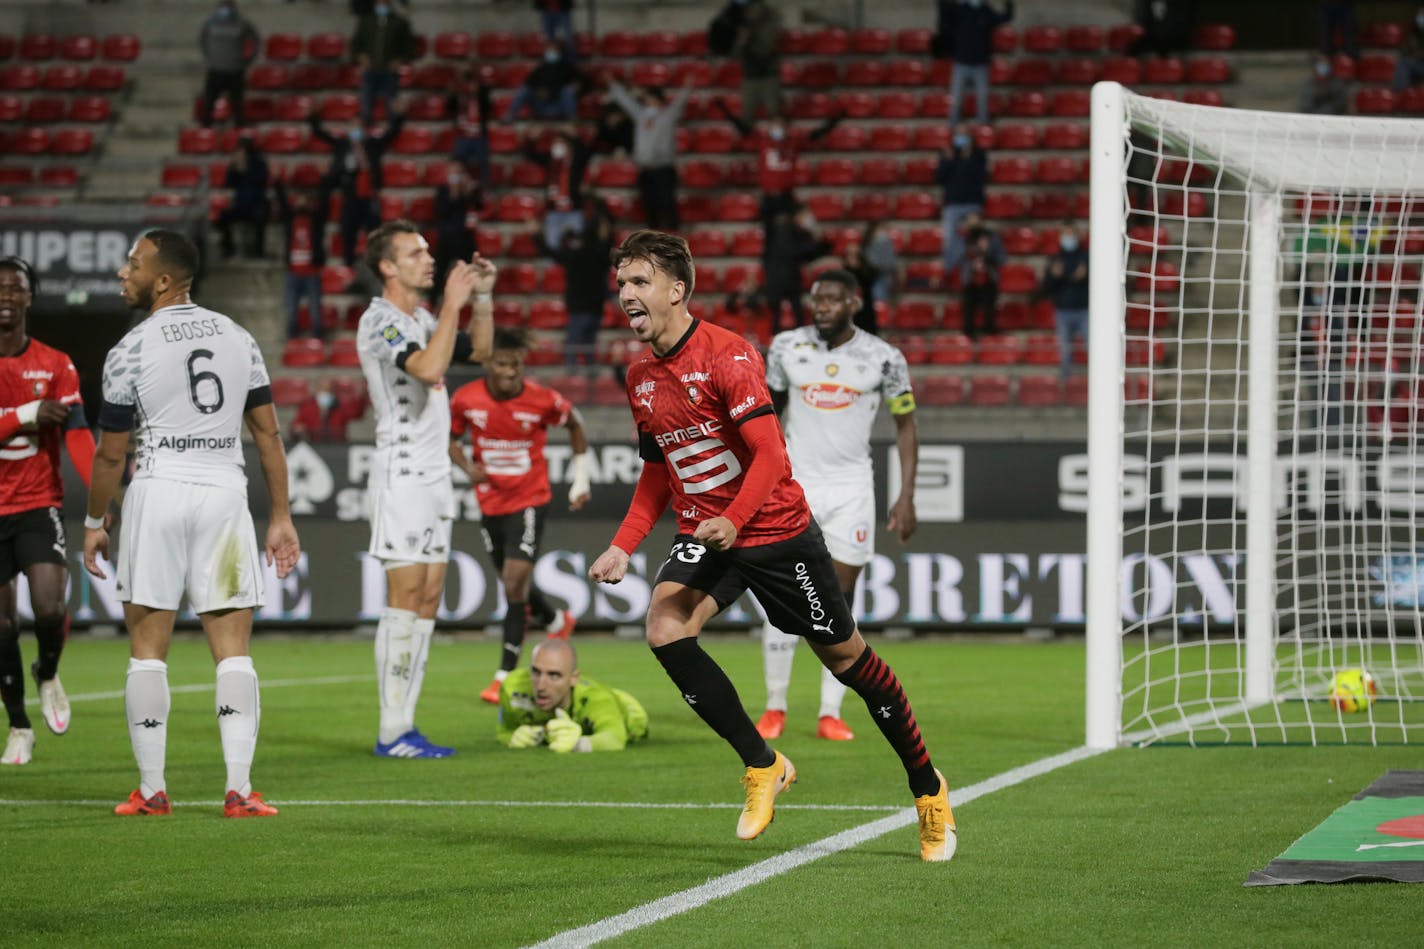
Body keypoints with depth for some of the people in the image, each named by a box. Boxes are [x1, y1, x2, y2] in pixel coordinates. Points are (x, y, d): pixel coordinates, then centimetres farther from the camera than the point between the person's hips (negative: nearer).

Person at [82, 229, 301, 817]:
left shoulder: (131, 351, -5)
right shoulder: (238, 339, 8)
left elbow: (111, 453, 0)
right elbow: (267, 433, 8)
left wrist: (95, 523, 13)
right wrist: (281, 516, 13)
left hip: (159, 491, -3)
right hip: (225, 490, 3)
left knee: (148, 649, 5)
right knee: (233, 648, 3)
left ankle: (151, 790, 5)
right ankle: (239, 790, -5)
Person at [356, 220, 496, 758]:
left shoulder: (421, 320, 15)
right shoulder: (380, 320, -12)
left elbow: (479, 352, 28)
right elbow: (429, 368, -28)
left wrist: (483, 298, 14)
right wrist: (452, 304, -21)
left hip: (433, 477, 9)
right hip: (402, 476, -9)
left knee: (427, 601, 7)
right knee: (405, 598, -10)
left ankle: (404, 727, 9)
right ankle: (392, 733, -8)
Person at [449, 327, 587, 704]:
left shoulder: (542, 400, -15)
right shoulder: (466, 399, -10)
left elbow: (575, 423, 5)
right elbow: (451, 437, 8)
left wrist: (581, 480, 6)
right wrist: (468, 467, -13)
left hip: (530, 500, -4)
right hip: (490, 501, 4)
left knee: (515, 583, -15)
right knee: (513, 584, 17)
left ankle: (505, 676, -10)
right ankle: (557, 622, 50)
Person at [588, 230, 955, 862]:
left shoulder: (728, 355, -17)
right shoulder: (640, 377, 5)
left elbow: (770, 457, -22)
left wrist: (733, 520, -36)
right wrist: (623, 546, 7)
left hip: (774, 529, -5)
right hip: (701, 533, 6)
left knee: (844, 656, 4)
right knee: (665, 630, -22)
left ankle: (928, 788, 23)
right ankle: (762, 765, -7)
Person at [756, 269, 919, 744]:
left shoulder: (883, 358, -3)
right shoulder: (786, 347, 1)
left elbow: (906, 425, 5)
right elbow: (769, 413, 12)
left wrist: (906, 497, -1)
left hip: (851, 488, -1)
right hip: (796, 485, 1)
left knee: (840, 604, 0)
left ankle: (830, 714, 6)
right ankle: (775, 706, 7)